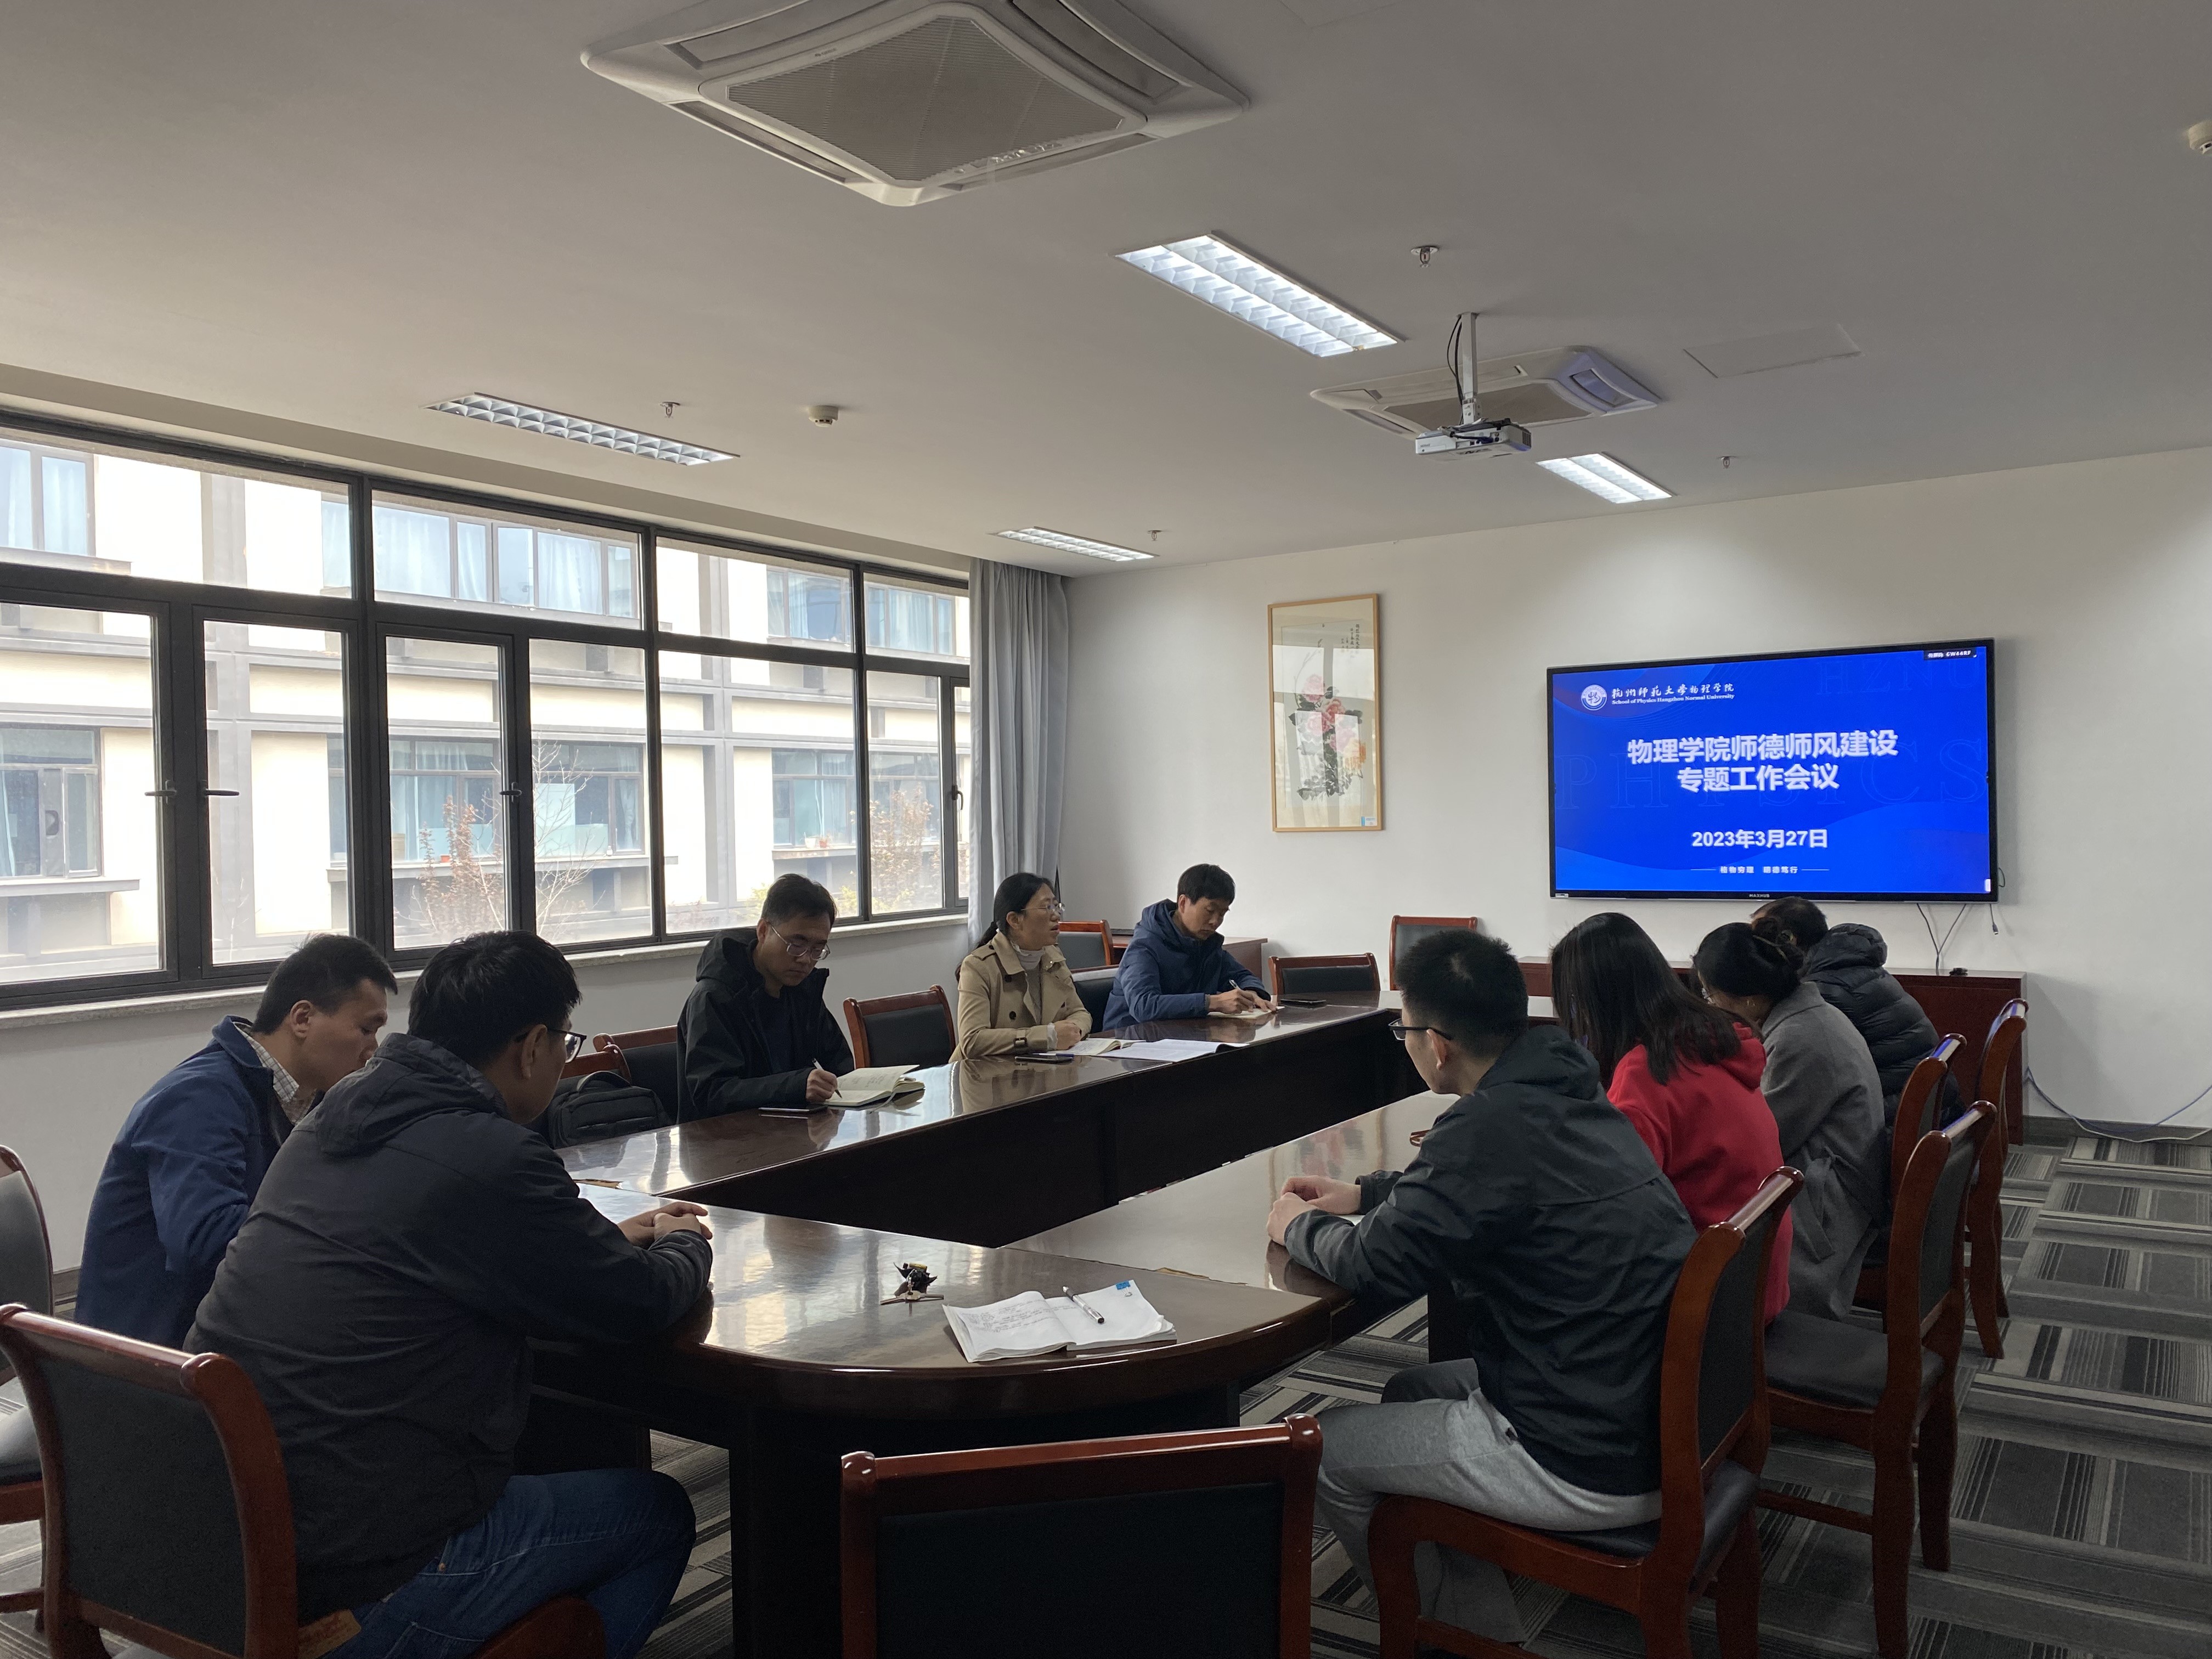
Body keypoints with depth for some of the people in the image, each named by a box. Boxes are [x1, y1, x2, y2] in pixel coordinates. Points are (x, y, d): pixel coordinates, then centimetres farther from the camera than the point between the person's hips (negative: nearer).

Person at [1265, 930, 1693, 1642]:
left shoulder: (1494, 1123, -25)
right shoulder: (1565, 1093, 3)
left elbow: (1381, 1264, -17)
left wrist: (1300, 1227, 3)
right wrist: (1363, 1194, 20)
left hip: (1596, 1466, -9)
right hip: (1658, 1416, 9)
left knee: (1321, 1450, 6)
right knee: (1413, 1392, 25)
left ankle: (1473, 1629, 26)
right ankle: (1479, 1616, 31)